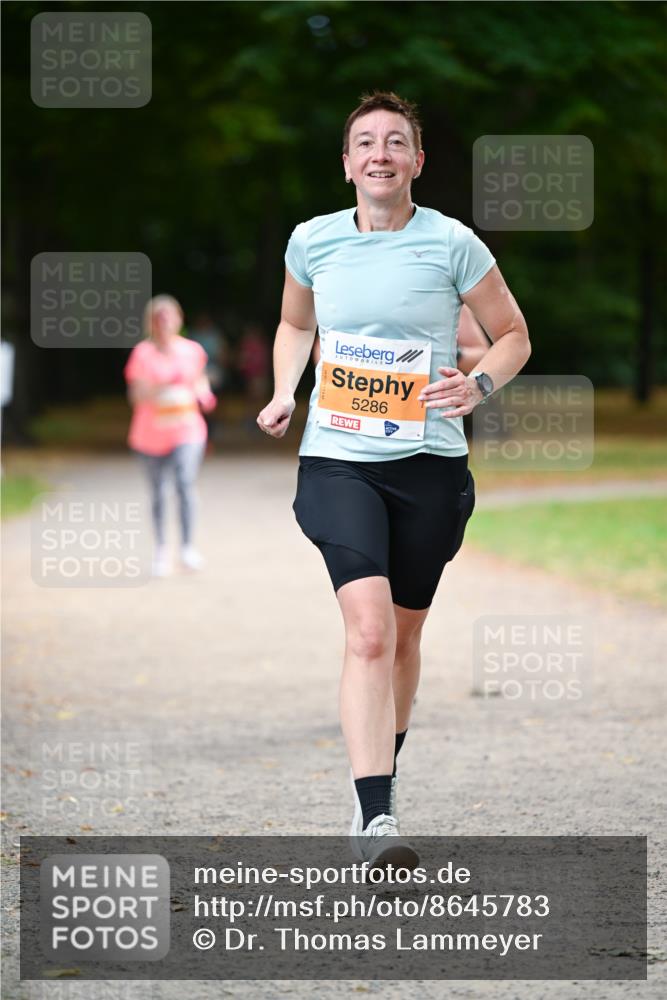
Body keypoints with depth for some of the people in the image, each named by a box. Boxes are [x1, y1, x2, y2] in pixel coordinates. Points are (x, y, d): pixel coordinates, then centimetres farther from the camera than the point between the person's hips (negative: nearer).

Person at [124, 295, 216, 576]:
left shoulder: (192, 350, 4)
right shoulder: (143, 354, -5)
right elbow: (136, 396, -10)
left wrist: (203, 392, 1)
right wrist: (163, 386, -25)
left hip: (187, 430, 1)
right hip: (152, 434, 0)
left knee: (185, 483, -18)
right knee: (158, 492, 8)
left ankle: (188, 547, -16)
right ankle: (160, 549, 21)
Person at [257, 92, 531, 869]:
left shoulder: (451, 244, -4)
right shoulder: (312, 241, 3)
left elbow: (513, 335, 7)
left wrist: (480, 383, -12)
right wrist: (283, 392, 7)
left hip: (428, 463, 0)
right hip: (337, 462, 0)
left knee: (402, 635, 12)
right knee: (369, 630, -18)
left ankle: (383, 773, 36)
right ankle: (374, 815, -24)